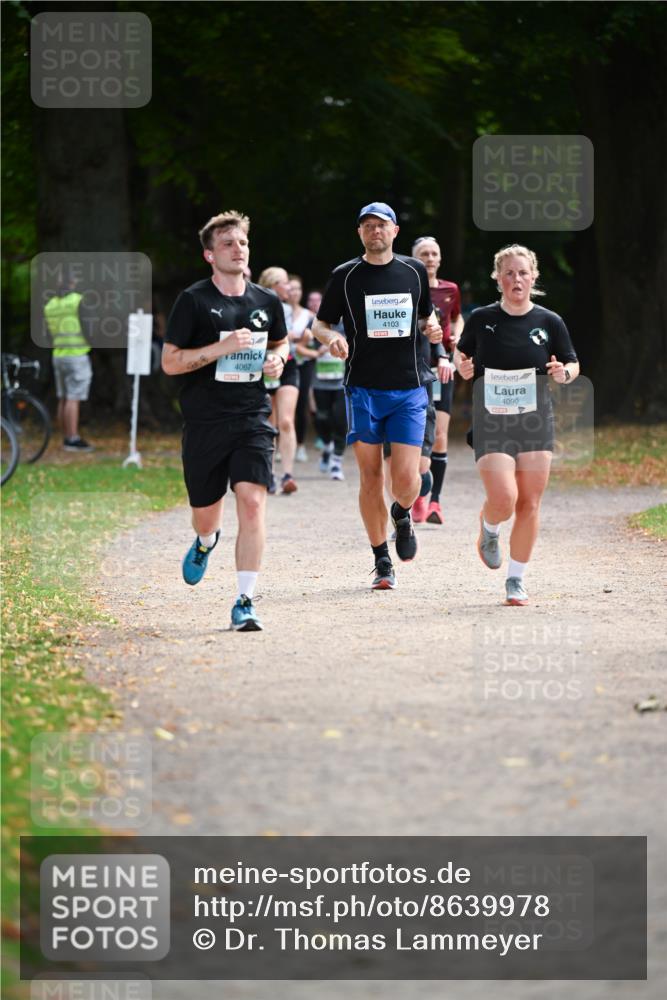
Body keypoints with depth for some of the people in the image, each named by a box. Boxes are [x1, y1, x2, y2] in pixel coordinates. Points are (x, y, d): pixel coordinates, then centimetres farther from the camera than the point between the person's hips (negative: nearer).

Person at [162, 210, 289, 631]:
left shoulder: (267, 302, 7)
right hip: (204, 422, -1)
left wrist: (278, 360, 3)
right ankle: (206, 543, 51)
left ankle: (245, 603, -13)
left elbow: (281, 342, 27)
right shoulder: (193, 301, -5)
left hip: (253, 419, 1)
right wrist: (221, 347, -18)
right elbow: (169, 361, -7)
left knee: (252, 501, -17)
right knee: (206, 514, 10)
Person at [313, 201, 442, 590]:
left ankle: (402, 514, 26)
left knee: (406, 478, -10)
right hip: (364, 388, -1)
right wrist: (331, 337, -13)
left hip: (409, 389, 1)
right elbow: (320, 324, 9)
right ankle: (382, 563, 12)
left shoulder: (415, 271, 8)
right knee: (371, 478, 0)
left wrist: (432, 327, -1)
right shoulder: (346, 276, 2)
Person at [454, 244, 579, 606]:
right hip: (491, 422, -2)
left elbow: (573, 364, 12)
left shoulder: (549, 322, 1)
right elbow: (461, 352, 16)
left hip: (535, 422, 2)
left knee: (529, 504, 0)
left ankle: (516, 580, 14)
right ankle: (488, 530, 22)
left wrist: (564, 372, -11)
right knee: (503, 500, -15)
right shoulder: (481, 319, -1)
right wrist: (462, 366, -6)